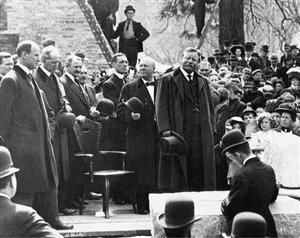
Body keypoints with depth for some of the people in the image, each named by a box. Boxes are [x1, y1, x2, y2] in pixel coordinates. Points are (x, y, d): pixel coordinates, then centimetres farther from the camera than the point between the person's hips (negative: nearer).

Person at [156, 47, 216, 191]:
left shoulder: (203, 82, 18)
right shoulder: (167, 80, 3)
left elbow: (210, 107, 18)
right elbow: (161, 106, -3)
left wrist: (211, 128, 7)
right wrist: (165, 129, -14)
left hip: (200, 135, 4)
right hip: (177, 133, -4)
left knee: (199, 172, 3)